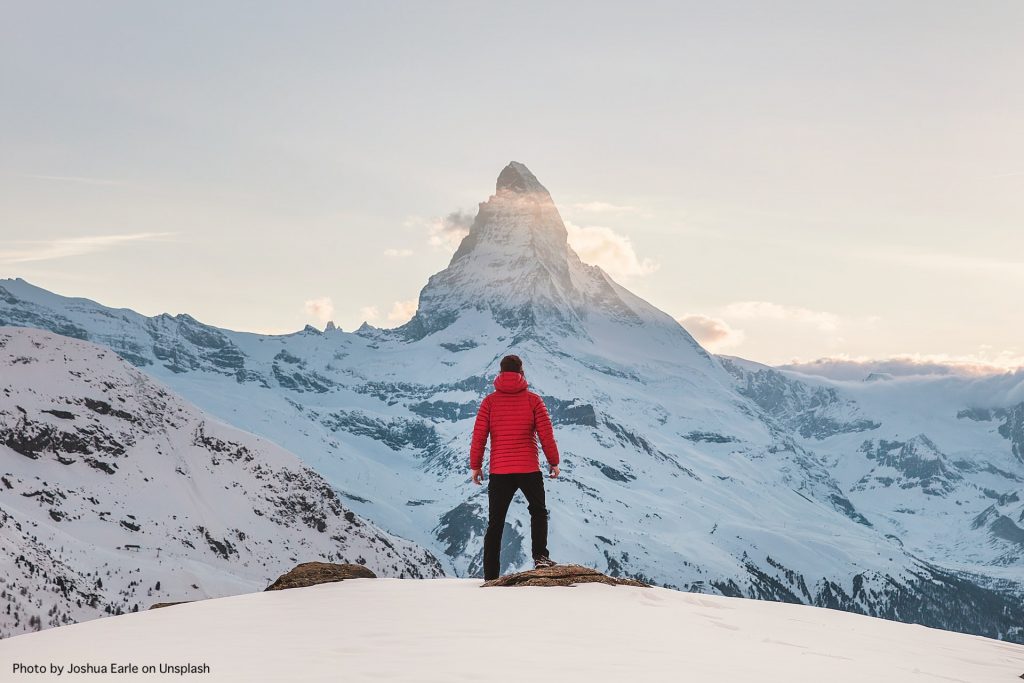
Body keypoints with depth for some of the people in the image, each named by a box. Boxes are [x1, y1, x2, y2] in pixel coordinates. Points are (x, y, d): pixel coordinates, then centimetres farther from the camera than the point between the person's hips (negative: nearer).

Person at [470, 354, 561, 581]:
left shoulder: (490, 401, 0)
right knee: (538, 511, 22)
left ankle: (490, 576, 7)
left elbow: (479, 436, -2)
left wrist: (475, 465, 8)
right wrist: (554, 462, 9)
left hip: (499, 472, 1)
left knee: (495, 524, 8)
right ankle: (540, 556, 5)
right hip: (529, 469, -1)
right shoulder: (533, 400, -2)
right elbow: (546, 434, -2)